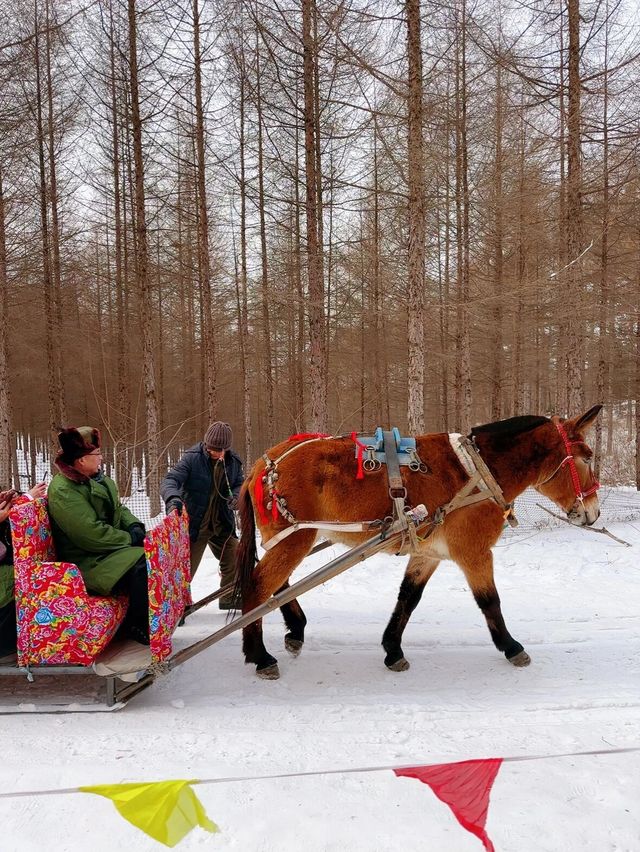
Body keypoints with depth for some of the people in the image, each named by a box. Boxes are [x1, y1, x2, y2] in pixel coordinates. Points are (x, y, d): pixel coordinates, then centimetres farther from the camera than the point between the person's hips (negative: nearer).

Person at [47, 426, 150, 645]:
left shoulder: (95, 478, 10)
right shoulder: (63, 490, -20)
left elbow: (119, 508, 17)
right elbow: (92, 534, -25)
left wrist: (134, 526, -3)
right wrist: (131, 538, -17)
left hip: (112, 545, 10)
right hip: (88, 561, -10)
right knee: (142, 565, -28)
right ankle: (135, 627, -8)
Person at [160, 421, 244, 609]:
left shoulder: (233, 461, -4)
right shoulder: (192, 458, -17)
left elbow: (240, 483, 8)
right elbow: (170, 480, -23)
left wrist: (235, 497, -15)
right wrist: (173, 498, -44)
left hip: (222, 523, 5)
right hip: (195, 522, -5)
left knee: (234, 561, 12)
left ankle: (230, 599, 34)